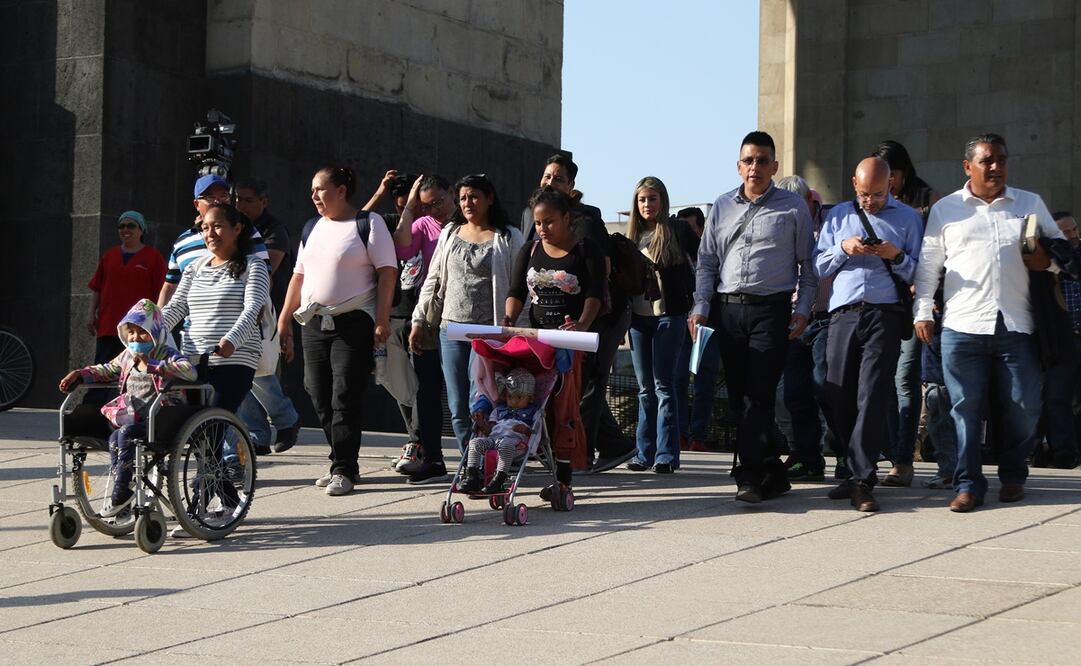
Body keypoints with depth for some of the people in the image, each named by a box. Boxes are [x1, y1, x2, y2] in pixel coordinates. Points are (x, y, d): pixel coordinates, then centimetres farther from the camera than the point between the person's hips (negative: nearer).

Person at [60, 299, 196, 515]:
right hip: (132, 415, 7)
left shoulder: (167, 355, -7)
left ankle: (120, 494, -20)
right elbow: (107, 370, 34)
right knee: (115, 438, -20)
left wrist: (152, 366, -30)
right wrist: (80, 374, 19)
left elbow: (189, 371, -26)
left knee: (125, 434, -28)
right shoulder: (127, 356, 17)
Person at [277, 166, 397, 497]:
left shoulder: (369, 223, -2)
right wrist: (284, 320, 15)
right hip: (314, 324, 7)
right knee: (321, 398, 5)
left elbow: (387, 273, -7)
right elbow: (299, 276, 20)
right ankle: (344, 464, 14)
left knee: (345, 398, -9)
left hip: (353, 324, -7)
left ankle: (344, 471, -5)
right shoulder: (312, 228, 17)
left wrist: (382, 320, -14)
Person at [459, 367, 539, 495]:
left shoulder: (532, 412, 22)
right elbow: (489, 430, 22)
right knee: (475, 442, -24)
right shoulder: (499, 410, 32)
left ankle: (498, 481, -45)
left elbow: (535, 432, 8)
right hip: (493, 437, 5)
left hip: (515, 439, -5)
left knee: (505, 445, -41)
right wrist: (481, 423, 3)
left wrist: (526, 430, -12)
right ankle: (472, 477, -27)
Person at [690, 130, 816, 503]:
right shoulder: (722, 208, 14)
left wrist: (802, 310, -2)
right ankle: (772, 473, 12)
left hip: (771, 309, -4)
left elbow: (808, 263, 6)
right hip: (727, 309, 4)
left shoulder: (792, 207, 5)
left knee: (758, 394, -13)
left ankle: (750, 475, -17)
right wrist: (701, 308, 4)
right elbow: (707, 262, 14)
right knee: (739, 396, 4)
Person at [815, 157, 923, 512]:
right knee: (840, 396, 3)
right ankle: (857, 469, 16)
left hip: (885, 314, -3)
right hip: (843, 313, 3)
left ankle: (862, 480, -12)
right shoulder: (837, 216, 17)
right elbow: (818, 266, 13)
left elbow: (919, 273, 7)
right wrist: (843, 250, -4)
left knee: (871, 397, -11)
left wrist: (897, 257, -12)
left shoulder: (907, 218, 10)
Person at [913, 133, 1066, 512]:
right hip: (962, 326, -1)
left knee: (1023, 407, 2)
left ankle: (1013, 477, 20)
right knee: (966, 408, -1)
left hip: (1016, 326, 1)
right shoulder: (945, 210, 11)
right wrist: (923, 312, 4)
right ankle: (968, 485, 4)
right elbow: (928, 265, 12)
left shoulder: (1031, 204, 14)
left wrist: (1048, 260, -3)